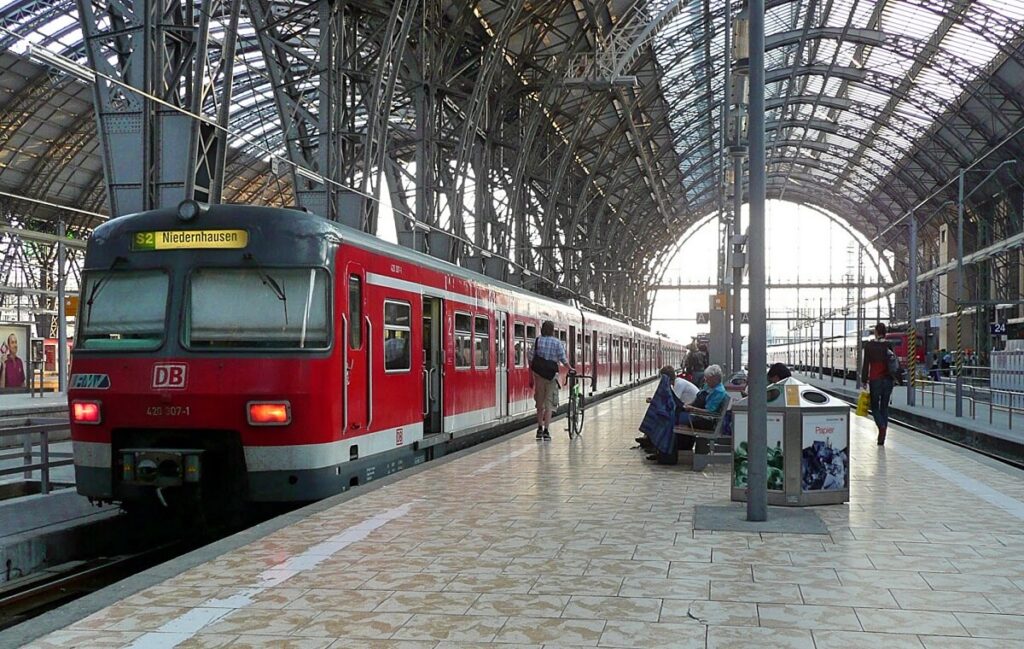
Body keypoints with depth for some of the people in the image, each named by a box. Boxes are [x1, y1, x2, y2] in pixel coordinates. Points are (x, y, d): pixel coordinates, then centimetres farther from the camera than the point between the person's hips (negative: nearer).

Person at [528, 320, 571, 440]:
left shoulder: (537, 341, 2)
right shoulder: (557, 343, -5)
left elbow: (531, 359, 1)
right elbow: (563, 360, -6)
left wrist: (531, 377, 8)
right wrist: (570, 369, 12)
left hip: (538, 375, 3)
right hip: (551, 376, -3)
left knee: (540, 404, 15)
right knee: (549, 405, 0)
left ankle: (539, 429, 21)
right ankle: (546, 431, -5)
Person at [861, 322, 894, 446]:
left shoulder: (869, 345, -6)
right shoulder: (890, 345, 2)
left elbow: (866, 364, -5)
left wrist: (864, 380, 1)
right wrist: (894, 378, 14)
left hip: (875, 380, -3)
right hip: (888, 379, 3)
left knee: (874, 406, 11)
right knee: (884, 407, 11)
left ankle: (881, 426, -19)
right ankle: (881, 439, 10)